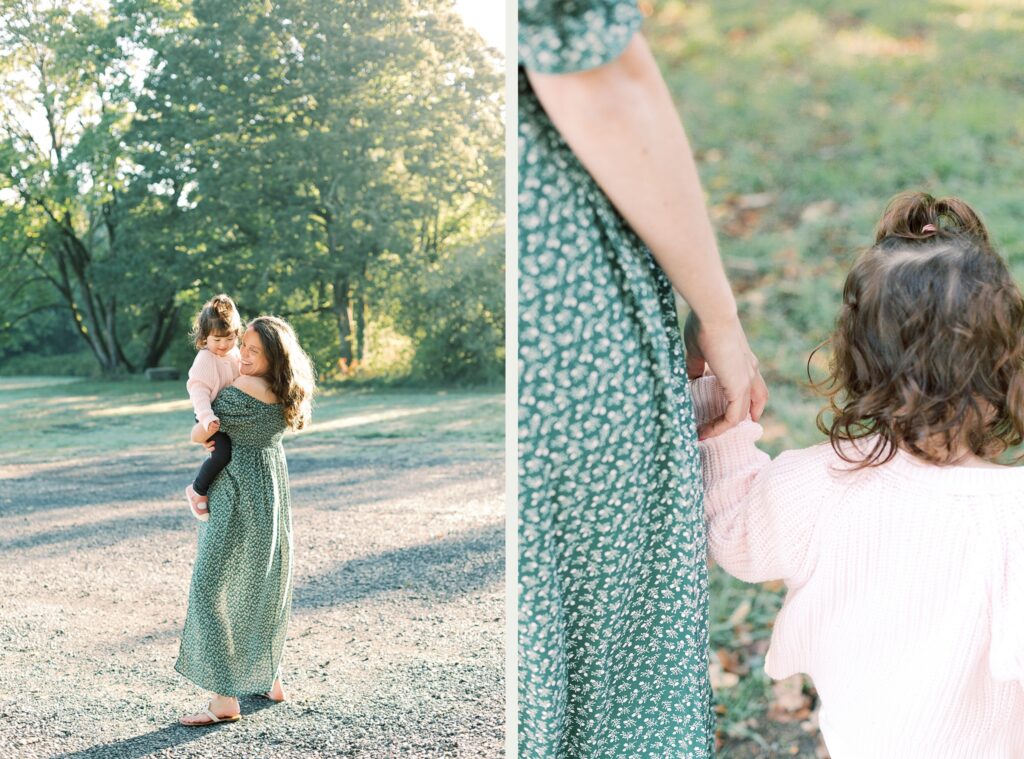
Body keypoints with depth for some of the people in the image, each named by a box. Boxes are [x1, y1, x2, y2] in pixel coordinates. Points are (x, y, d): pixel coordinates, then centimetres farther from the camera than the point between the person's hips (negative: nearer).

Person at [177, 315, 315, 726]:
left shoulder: (243, 389, -22)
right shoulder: (285, 391, 4)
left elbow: (199, 434, -11)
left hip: (239, 496, -9)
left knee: (209, 590, -4)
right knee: (263, 586, 20)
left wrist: (204, 434, 11)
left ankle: (225, 700, -4)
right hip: (273, 489, 9)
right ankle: (270, 679, 30)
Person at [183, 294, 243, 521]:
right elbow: (198, 391, -26)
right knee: (222, 452, -25)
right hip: (212, 419, -8)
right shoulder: (205, 360, -17)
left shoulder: (236, 354, 6)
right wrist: (208, 419, -37)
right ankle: (197, 490, -4)